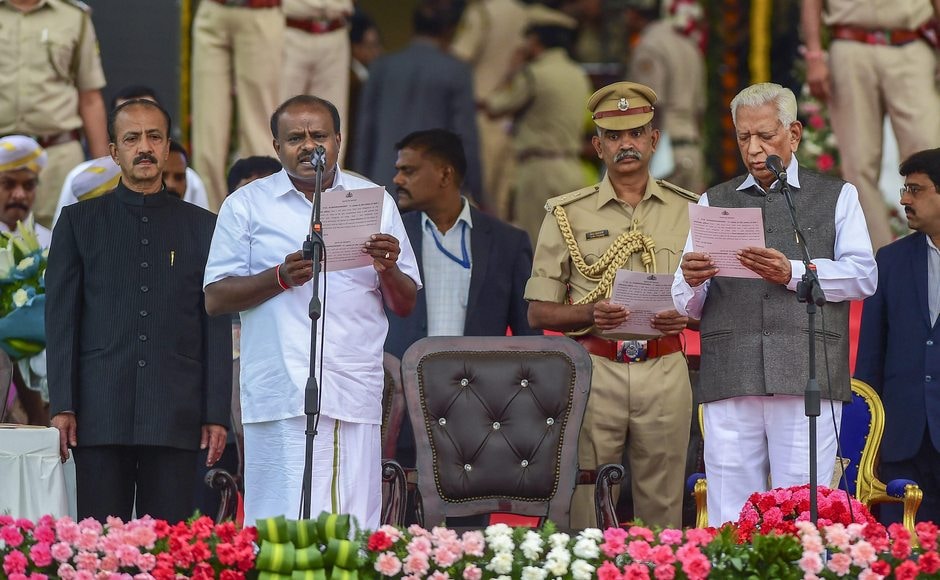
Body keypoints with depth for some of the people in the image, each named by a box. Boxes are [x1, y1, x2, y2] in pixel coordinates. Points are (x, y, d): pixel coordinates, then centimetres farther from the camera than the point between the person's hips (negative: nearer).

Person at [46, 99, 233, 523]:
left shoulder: (202, 227, 13)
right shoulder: (78, 222, 11)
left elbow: (217, 327, 10)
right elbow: (60, 319, 7)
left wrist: (217, 413, 3)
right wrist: (61, 405, -2)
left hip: (176, 418, 0)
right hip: (101, 415, 0)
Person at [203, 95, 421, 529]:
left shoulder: (376, 203, 16)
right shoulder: (247, 206, 10)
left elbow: (406, 305, 16)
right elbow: (215, 298, 4)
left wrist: (389, 269, -5)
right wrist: (280, 277, -11)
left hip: (356, 395, 2)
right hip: (281, 392, -2)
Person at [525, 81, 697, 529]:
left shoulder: (687, 211, 11)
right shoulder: (567, 214, 7)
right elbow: (538, 312, 5)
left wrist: (684, 316, -8)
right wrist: (590, 314, -13)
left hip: (664, 371, 1)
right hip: (594, 370, -1)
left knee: (662, 506, 2)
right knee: (583, 505, -5)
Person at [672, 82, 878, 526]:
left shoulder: (837, 197, 17)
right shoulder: (713, 203, 23)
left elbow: (863, 276, 3)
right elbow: (688, 307, 17)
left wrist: (793, 273, -11)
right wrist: (691, 282, -7)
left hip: (807, 376, -2)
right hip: (730, 380, 2)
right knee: (729, 520, -4)